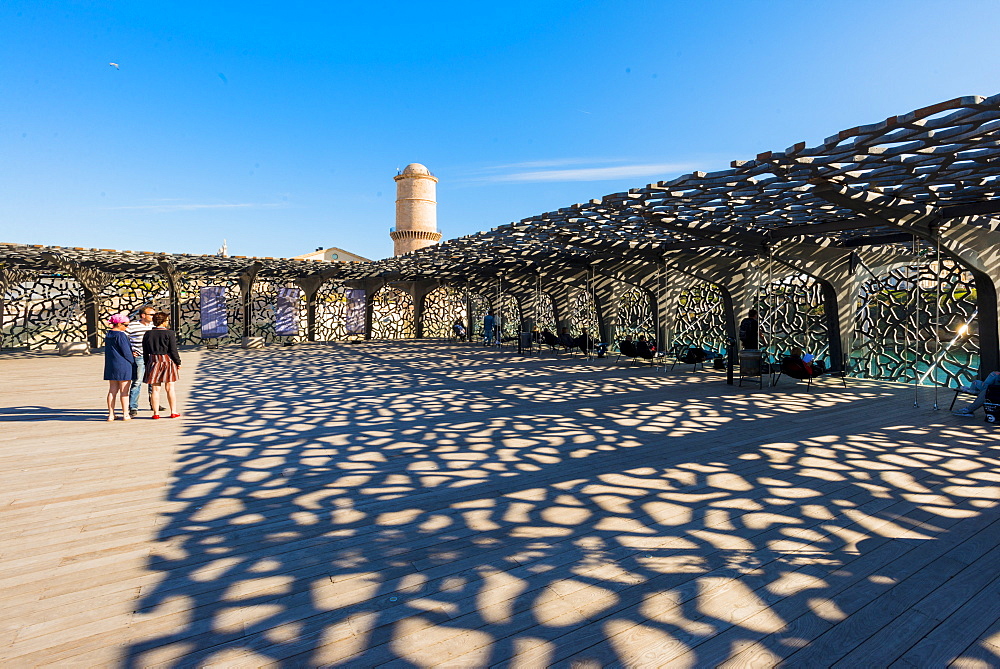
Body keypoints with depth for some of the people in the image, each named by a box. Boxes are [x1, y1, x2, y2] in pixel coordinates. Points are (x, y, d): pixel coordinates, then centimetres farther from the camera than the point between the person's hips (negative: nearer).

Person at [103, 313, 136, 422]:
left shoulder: (108, 335, 11)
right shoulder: (120, 335, -15)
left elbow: (109, 351, 18)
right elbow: (126, 351, -15)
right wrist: (132, 362, -1)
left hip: (110, 366, 8)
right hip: (123, 366, -8)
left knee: (112, 390, 10)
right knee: (124, 391, -1)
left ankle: (111, 415, 13)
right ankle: (125, 415, 5)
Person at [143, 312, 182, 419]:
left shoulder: (148, 334, 4)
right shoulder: (169, 333, -8)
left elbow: (145, 352, 8)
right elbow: (173, 350, -9)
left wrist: (147, 364, 15)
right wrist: (178, 362, 0)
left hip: (153, 361, 3)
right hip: (168, 361, -3)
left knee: (155, 389, 6)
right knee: (170, 388, 4)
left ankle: (156, 413, 10)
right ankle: (173, 412, 9)